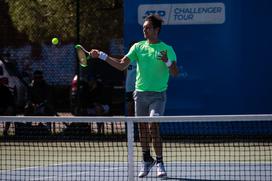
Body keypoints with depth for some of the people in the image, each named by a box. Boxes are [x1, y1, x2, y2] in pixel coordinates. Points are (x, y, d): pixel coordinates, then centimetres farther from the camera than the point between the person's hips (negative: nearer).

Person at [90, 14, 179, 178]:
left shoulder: (167, 49, -2)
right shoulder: (138, 47, 8)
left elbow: (175, 73, -6)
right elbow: (122, 65, 5)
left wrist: (167, 61, -25)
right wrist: (102, 56, -4)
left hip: (158, 95, -4)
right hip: (140, 93, 4)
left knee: (153, 126, -17)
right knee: (143, 128, 8)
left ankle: (159, 162, -9)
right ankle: (147, 161, 23)